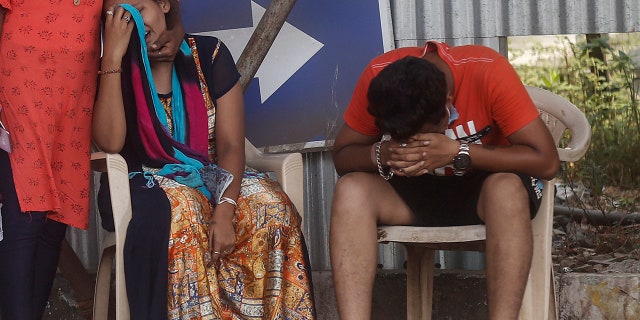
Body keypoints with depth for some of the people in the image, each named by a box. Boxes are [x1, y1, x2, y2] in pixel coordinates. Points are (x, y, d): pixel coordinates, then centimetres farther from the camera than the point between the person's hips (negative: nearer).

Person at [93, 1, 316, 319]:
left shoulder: (209, 55, -2)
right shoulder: (114, 71, -3)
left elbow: (230, 145, -8)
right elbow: (110, 143, -22)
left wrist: (224, 211, -26)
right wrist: (113, 55, -22)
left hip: (212, 179, 2)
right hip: (147, 185, -2)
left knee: (270, 206, -28)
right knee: (179, 209, -37)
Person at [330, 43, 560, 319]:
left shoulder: (488, 71, -26)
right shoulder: (379, 76, -18)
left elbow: (547, 161, -26)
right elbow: (342, 156, -9)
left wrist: (458, 152, -34)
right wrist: (380, 154, -31)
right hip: (416, 193, 3)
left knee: (507, 189, -38)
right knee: (351, 189, -26)